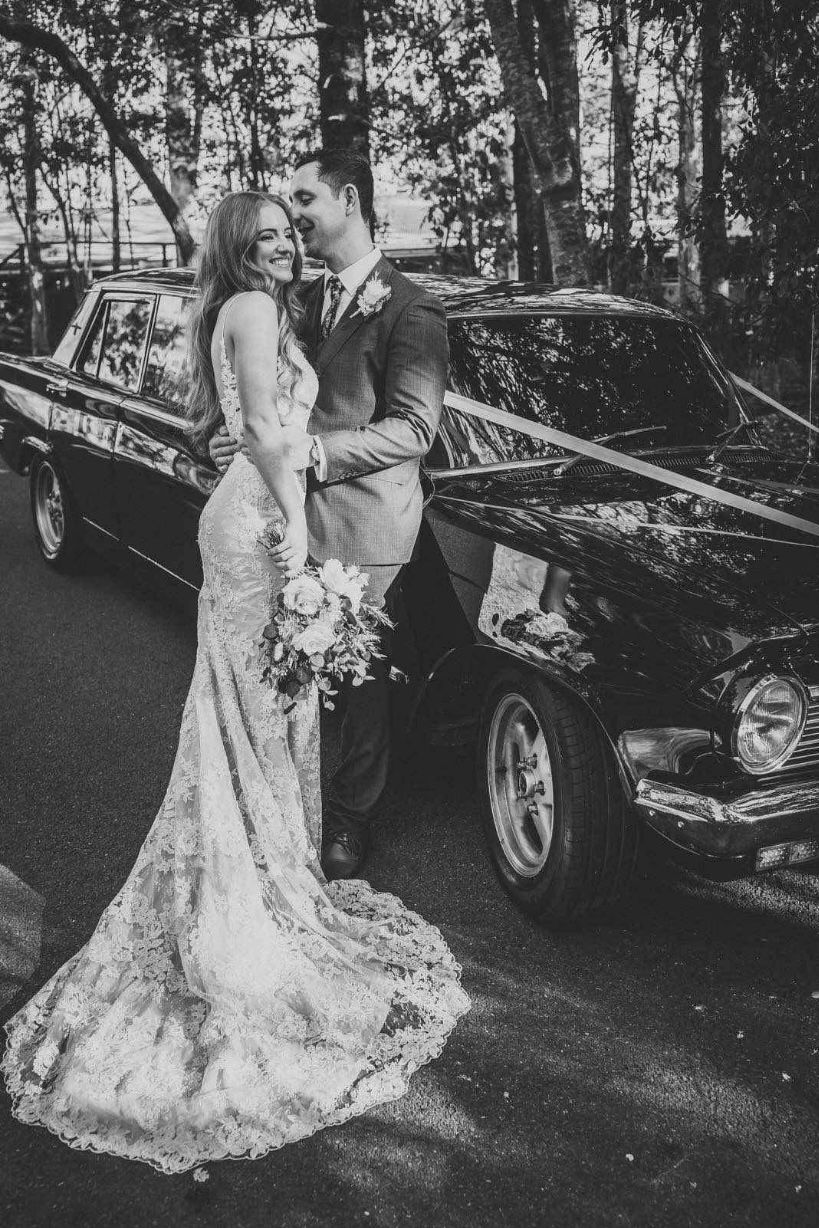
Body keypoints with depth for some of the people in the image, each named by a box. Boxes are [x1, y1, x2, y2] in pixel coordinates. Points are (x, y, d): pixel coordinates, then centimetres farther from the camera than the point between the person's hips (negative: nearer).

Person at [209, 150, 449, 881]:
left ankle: (351, 820, 24)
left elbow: (414, 429, -15)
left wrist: (314, 449, -25)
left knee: (361, 678, 7)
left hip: (365, 526, -6)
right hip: (296, 517, 6)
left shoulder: (409, 309, -9)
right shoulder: (310, 298, 15)